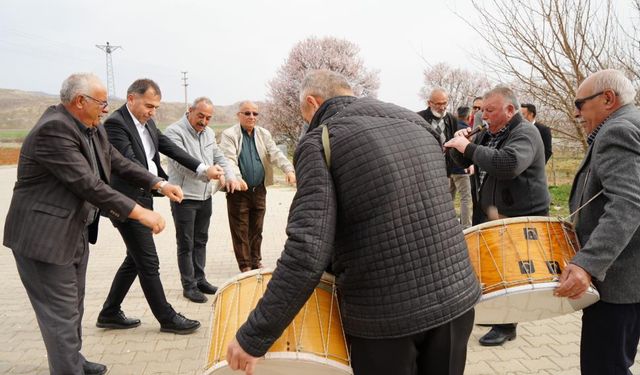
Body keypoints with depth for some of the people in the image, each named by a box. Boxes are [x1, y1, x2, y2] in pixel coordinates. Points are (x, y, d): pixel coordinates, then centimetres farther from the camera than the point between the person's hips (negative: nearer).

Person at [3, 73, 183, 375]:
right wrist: (141, 213, -27)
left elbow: (119, 163, 13)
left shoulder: (93, 129, 5)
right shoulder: (54, 129, -23)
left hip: (77, 231, 10)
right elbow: (88, 184, -28)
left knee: (74, 306, 22)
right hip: (45, 236, -10)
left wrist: (160, 184, 3)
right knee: (62, 314, -2)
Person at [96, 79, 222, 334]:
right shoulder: (115, 123, -16)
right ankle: (167, 318, 13)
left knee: (135, 260, 17)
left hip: (142, 200, 9)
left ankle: (109, 313, 30)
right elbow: (129, 163, -25)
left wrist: (203, 169, -1)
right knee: (148, 263, 0)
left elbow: (171, 148, 8)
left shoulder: (147, 123, 10)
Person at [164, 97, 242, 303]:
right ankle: (189, 285, 14)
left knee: (200, 241, 16)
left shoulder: (209, 133, 10)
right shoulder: (174, 131, -14)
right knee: (186, 244, 3)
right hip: (184, 197, -7)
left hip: (205, 195, 7)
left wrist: (230, 176, -6)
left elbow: (219, 157, 13)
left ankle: (199, 279, 29)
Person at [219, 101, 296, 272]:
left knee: (256, 229, 14)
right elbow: (229, 159, -17)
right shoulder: (229, 135, -4)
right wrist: (237, 178, -34)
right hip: (239, 190, -4)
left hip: (259, 190, 4)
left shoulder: (264, 134, 10)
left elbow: (276, 154, -3)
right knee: (240, 230, 3)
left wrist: (289, 169, -21)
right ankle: (245, 266, 14)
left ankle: (256, 262, 27)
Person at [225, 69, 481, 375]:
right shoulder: (413, 122, 9)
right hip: (456, 298, 6)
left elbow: (308, 250, -21)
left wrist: (253, 338, -15)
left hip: (385, 315, -6)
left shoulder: (320, 141, -10)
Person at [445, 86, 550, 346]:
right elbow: (464, 162, 16)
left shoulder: (525, 134, -17)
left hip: (521, 217, -8)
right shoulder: (488, 133, 10)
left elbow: (508, 164, -36)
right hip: (487, 214, 8)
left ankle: (506, 326, 16)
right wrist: (459, 145, -5)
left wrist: (468, 147, -29)